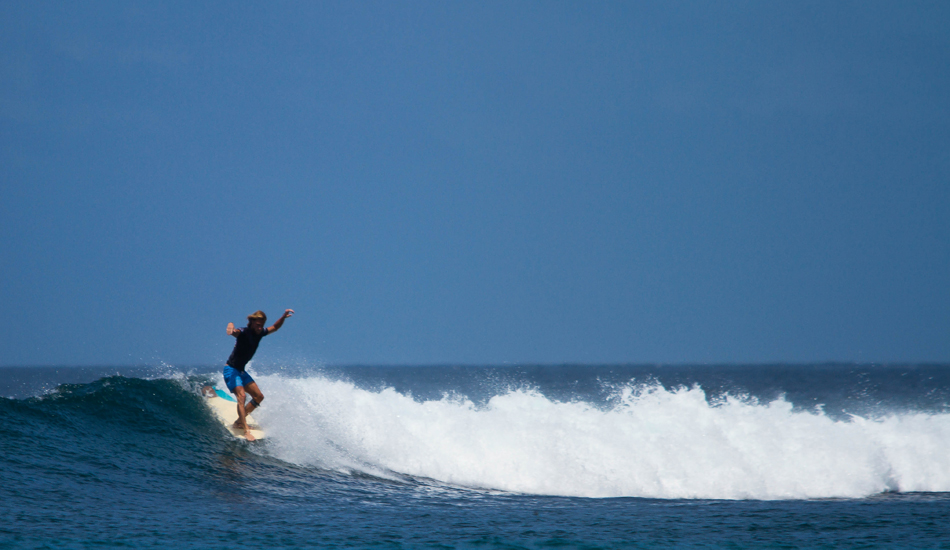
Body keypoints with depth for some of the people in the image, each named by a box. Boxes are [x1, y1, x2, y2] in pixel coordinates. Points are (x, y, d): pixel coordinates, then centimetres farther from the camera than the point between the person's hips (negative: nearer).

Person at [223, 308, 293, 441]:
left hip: (241, 370, 9)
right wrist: (232, 329, -70)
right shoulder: (244, 333, -22)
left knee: (258, 397, 10)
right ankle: (246, 430, -33)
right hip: (231, 370, -9)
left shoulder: (259, 333, 2)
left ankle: (239, 421, 20)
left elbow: (275, 327, 18)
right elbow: (235, 331, -46)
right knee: (241, 396, -25)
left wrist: (284, 317, 1)